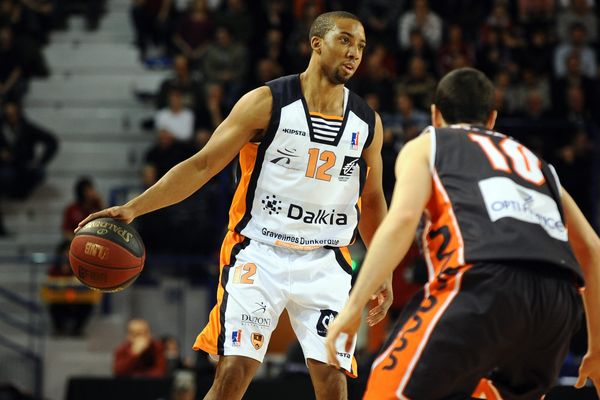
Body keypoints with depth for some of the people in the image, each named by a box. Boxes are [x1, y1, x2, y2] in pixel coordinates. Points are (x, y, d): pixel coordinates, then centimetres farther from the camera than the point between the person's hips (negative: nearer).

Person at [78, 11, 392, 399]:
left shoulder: (367, 123, 5)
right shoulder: (267, 103, -6)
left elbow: (373, 200, 19)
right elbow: (202, 165, -5)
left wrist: (384, 273, 16)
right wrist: (134, 208, -15)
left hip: (324, 265, 3)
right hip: (258, 254, -3)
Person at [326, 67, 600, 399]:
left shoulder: (426, 146, 22)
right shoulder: (533, 161, 36)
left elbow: (402, 219, 2)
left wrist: (353, 306, 0)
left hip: (486, 283, -5)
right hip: (558, 299, 5)